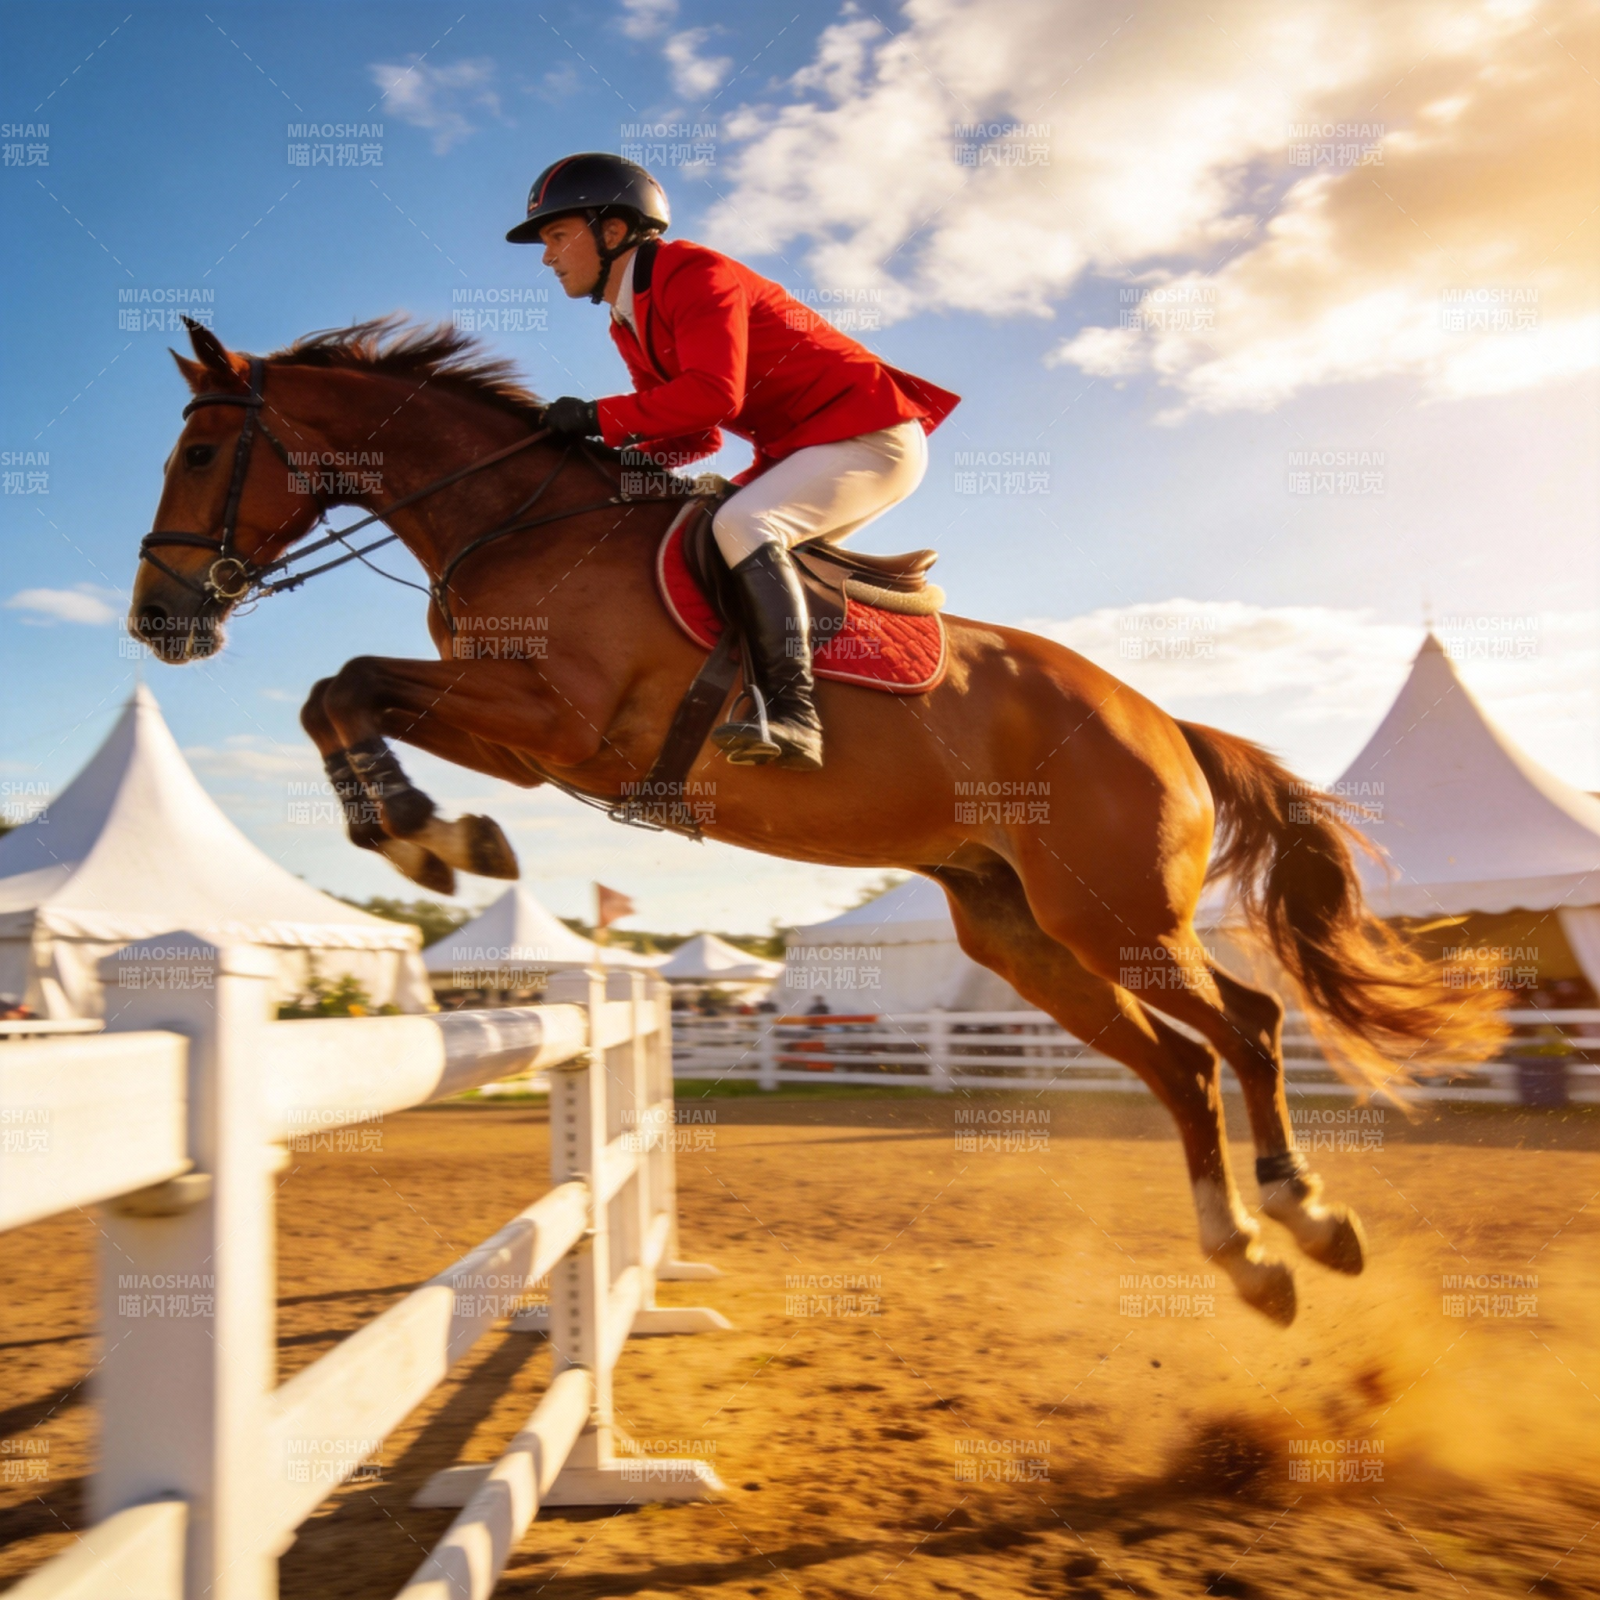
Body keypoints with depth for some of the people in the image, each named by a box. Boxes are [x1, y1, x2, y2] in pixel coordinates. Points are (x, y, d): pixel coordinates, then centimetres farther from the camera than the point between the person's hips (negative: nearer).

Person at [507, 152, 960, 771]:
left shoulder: (694, 274, -15)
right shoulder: (630, 326, 13)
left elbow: (713, 394, -30)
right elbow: (696, 436, 12)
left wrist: (600, 418, -23)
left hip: (871, 435, -10)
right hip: (797, 450, 10)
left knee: (741, 524, -28)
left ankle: (792, 709, -33)